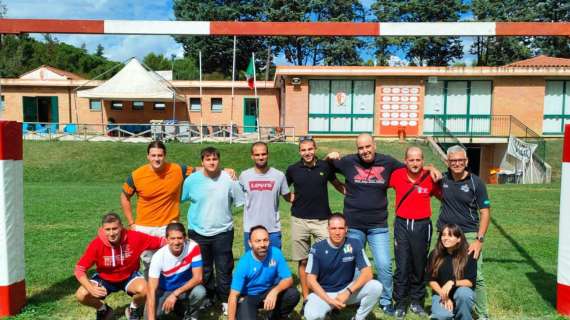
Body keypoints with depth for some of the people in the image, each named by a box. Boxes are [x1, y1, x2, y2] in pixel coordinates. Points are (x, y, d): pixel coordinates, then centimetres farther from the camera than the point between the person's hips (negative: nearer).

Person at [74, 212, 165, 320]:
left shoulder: (134, 237, -27)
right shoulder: (97, 244, -25)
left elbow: (162, 242, -18)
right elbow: (79, 269, -21)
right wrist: (91, 288, -36)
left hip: (129, 276, -1)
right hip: (104, 279, 1)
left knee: (144, 289, -32)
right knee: (81, 295, -22)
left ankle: (133, 309, 6)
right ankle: (103, 310, 12)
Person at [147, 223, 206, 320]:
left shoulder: (193, 247, -24)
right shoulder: (159, 257, -25)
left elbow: (198, 278, -24)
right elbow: (151, 291, -27)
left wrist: (175, 294, -33)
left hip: (186, 288, 0)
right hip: (165, 291, 1)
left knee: (199, 291, -32)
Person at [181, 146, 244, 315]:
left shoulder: (229, 179, -9)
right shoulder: (191, 180, -6)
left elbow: (241, 201, 0)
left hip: (223, 232, -1)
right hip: (198, 233, 1)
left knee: (224, 269, 9)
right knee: (203, 269, 16)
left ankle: (225, 300, 25)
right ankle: (207, 297, 35)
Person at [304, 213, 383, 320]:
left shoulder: (354, 245, -10)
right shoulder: (318, 248, -12)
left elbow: (367, 273, -15)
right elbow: (311, 280, -11)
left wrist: (348, 292, -25)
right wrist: (329, 300, -22)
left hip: (348, 290, 2)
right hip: (324, 293, -2)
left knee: (376, 287, -23)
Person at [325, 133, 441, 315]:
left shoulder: (387, 162, -2)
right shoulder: (348, 162, -5)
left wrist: (430, 168, 0)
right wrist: (330, 157, -10)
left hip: (379, 226, 1)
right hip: (353, 226, 0)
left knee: (384, 266, 2)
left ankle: (386, 301, 24)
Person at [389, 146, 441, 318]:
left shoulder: (430, 179, -7)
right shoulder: (397, 175, -6)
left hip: (422, 225, 0)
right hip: (402, 224, 0)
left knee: (420, 266, 12)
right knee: (402, 266, 2)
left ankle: (416, 301, 28)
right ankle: (400, 303, 15)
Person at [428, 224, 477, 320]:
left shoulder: (468, 255, -10)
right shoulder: (435, 255, -4)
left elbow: (471, 281, -11)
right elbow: (432, 280, -1)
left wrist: (452, 283, -28)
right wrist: (444, 296, -15)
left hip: (462, 292, 0)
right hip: (440, 293, 1)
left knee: (462, 293, -37)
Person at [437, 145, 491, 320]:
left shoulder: (476, 182, -5)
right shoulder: (442, 178, 2)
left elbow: (485, 212, -5)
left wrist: (479, 239, -13)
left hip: (469, 235, -3)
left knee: (476, 276, -4)